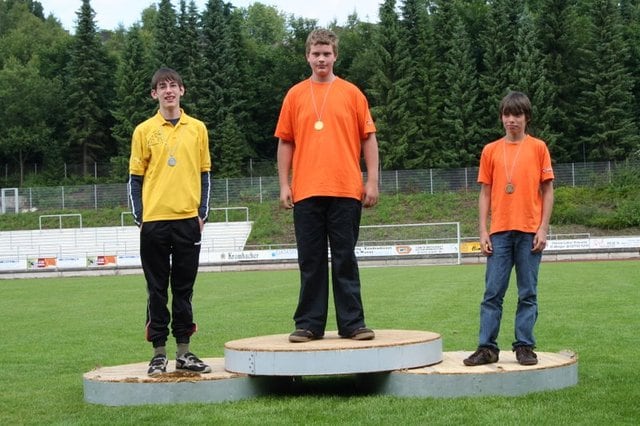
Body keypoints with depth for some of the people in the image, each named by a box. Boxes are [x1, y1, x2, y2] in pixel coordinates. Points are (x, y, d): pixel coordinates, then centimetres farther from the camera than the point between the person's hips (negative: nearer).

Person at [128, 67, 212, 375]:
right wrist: (138, 217, -3)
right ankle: (159, 354, 10)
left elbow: (204, 173, 11)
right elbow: (135, 177, 5)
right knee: (157, 290, 4)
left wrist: (203, 213, 3)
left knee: (184, 289, 7)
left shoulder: (197, 129, 8)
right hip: (154, 220, -1)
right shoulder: (144, 131, 3)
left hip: (188, 219, 2)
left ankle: (184, 353, 14)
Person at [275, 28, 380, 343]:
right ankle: (309, 324, 10)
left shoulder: (351, 93, 6)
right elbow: (285, 142, 10)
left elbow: (368, 138, 6)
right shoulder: (295, 95, 9)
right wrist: (284, 184, 3)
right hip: (306, 192, 1)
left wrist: (372, 180, -1)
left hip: (346, 190, -1)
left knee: (345, 259, 3)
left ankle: (352, 323, 7)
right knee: (310, 261, 4)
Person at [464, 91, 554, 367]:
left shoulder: (538, 148, 4)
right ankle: (487, 347, 4)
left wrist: (543, 229, -4)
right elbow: (485, 193, 10)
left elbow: (547, 190, 5)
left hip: (530, 232, -1)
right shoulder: (491, 151, 9)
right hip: (499, 232, 1)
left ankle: (524, 346, 9)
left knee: (528, 293, 3)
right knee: (492, 292, 0)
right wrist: (483, 231, 2)